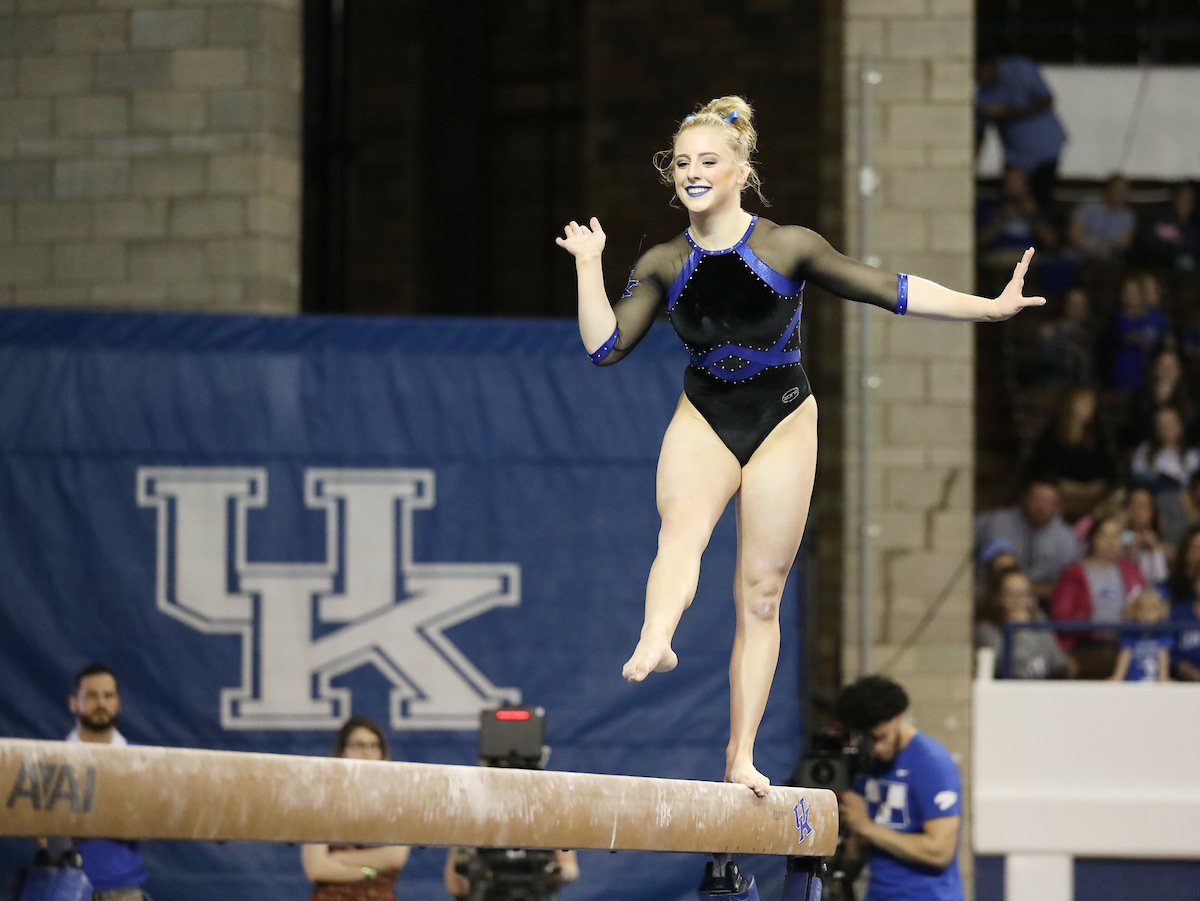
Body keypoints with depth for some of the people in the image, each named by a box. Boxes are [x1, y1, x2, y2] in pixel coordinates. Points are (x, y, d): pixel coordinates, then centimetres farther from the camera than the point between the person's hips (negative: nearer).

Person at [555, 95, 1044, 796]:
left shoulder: (787, 247, -4)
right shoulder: (664, 265, 3)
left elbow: (885, 289, -1)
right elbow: (606, 346, 3)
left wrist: (986, 307, -3)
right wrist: (589, 265, -3)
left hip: (782, 426, 0)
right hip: (703, 422, 1)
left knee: (761, 592, -1)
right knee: (682, 527, -32)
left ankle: (741, 756, 1)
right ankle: (656, 642, -62)